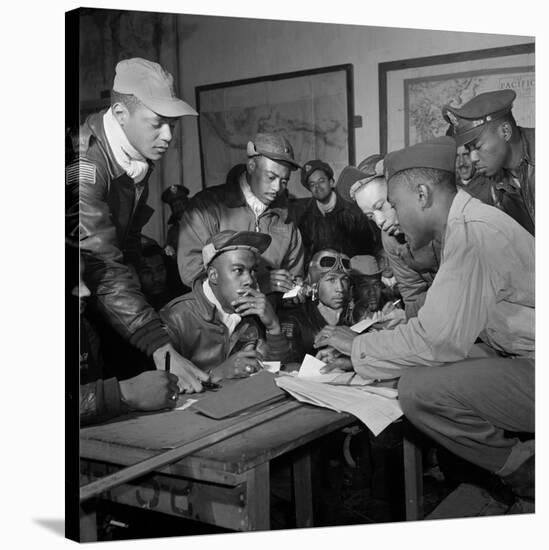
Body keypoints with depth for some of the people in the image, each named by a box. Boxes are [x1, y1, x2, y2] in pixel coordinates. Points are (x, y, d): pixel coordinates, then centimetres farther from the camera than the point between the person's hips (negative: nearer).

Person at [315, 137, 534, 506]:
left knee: (419, 390, -20)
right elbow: (444, 328, 15)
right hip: (523, 360, 10)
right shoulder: (467, 222, 11)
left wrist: (357, 346, -7)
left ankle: (527, 476, 0)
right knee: (417, 374, 9)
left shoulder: (472, 232, -21)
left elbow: (438, 341, -21)